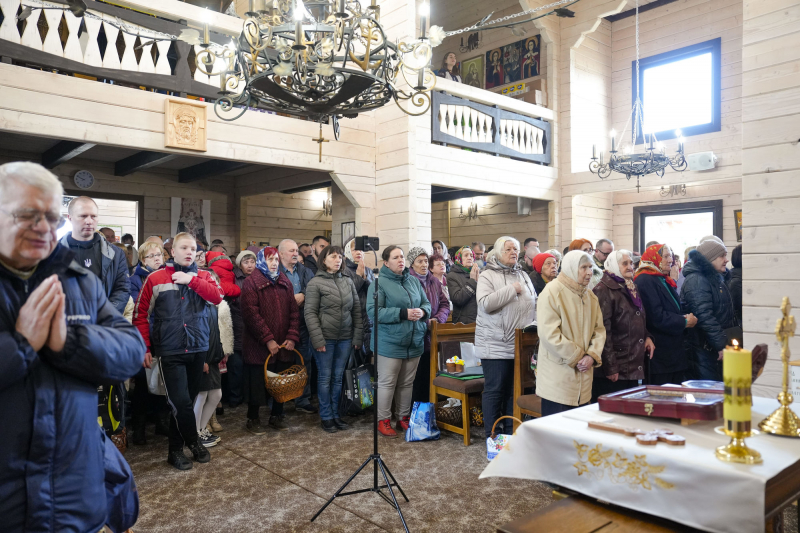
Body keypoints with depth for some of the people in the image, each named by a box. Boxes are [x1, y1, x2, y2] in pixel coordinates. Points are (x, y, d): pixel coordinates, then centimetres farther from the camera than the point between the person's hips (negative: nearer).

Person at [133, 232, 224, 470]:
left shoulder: (203, 276, 8)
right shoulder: (156, 279, 0)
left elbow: (217, 296, -11)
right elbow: (141, 315, 2)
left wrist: (191, 280, -16)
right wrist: (144, 348, -2)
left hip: (198, 349, 3)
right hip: (170, 352, -3)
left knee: (186, 401, 12)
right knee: (181, 402, -8)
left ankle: (176, 449, 28)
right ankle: (194, 443, 16)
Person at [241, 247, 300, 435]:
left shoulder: (285, 282, 12)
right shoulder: (251, 282, -5)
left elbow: (294, 311, 8)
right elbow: (251, 314, -13)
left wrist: (292, 336, -5)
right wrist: (268, 340, -17)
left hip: (284, 346, 5)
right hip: (259, 346, -5)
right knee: (257, 382, 5)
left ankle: (277, 416, 28)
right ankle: (253, 419, 21)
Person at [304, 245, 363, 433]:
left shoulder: (348, 281, 8)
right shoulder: (315, 283, -5)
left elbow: (357, 309, 9)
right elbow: (310, 313, -8)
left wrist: (358, 336, 3)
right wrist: (317, 339, -14)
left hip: (345, 338, 4)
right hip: (326, 338, -4)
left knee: (338, 378, 11)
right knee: (325, 377, 5)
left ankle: (335, 414, 23)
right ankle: (326, 417, 17)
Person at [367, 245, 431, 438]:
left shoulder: (413, 281, 10)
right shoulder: (379, 282, -9)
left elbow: (426, 303, 16)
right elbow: (373, 311, -18)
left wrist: (422, 312, -9)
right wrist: (403, 314, -21)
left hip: (414, 342, 6)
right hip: (389, 343, -6)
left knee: (407, 383, 14)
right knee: (387, 383, 3)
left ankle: (403, 417, 29)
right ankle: (383, 420, 18)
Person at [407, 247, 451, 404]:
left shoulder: (435, 282, 11)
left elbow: (445, 304, 10)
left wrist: (438, 319, -8)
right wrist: (425, 322, -15)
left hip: (432, 337, 5)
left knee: (429, 377, 11)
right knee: (415, 378, 0)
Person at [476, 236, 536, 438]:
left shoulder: (523, 276, 14)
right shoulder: (488, 276, -5)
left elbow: (534, 304, 18)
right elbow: (485, 304, -21)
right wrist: (512, 289, -16)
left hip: (521, 344, 6)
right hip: (496, 345, -6)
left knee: (515, 390, 13)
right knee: (494, 389, 1)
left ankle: (511, 433, 25)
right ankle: (491, 436, 13)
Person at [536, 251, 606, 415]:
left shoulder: (591, 296, 12)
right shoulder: (552, 292, -12)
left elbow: (599, 329, 11)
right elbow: (549, 333, -18)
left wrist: (593, 355, -8)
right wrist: (576, 358, -14)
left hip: (583, 376, 7)